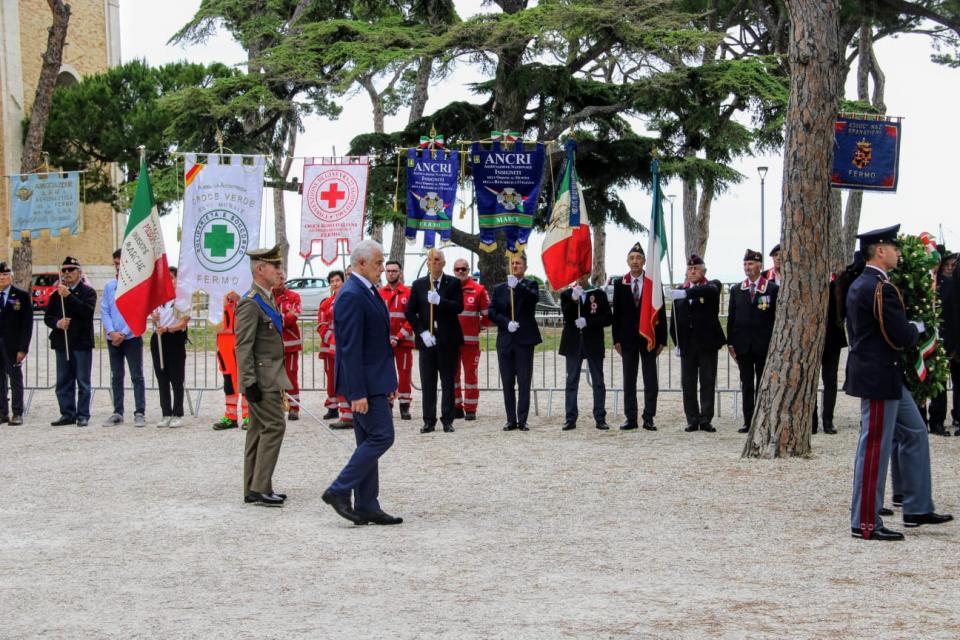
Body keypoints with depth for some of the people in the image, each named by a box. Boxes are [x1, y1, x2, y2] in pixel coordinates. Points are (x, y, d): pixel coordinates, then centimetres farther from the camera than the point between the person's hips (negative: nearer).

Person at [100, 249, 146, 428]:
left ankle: (140, 413, 0)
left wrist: (123, 333, -14)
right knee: (116, 377, 10)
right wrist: (112, 332, -8)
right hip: (113, 338, 5)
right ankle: (117, 413, 16)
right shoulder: (109, 286, 8)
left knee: (137, 376, -2)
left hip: (132, 337, -5)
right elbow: (104, 311, 6)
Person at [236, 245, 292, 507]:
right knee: (274, 426, -11)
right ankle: (260, 488, -8)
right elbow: (243, 347, -20)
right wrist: (250, 383, -24)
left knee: (259, 429, 10)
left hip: (269, 378, 10)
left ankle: (253, 490, 14)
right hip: (262, 380, -10)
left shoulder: (266, 299, 16)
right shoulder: (251, 303, -15)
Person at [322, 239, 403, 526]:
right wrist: (357, 393, -24)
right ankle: (339, 491, -5)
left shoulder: (369, 292, 15)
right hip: (364, 383, -10)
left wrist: (389, 382, 19)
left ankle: (367, 507, 14)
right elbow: (350, 348, -21)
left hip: (374, 380, 10)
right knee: (382, 436, -11)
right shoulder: (351, 296, -17)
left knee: (369, 441, 10)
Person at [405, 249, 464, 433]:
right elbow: (410, 312, 6)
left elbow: (459, 307, -8)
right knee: (428, 382, 2)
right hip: (427, 339, 2)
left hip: (448, 340, -1)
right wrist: (422, 332, -5)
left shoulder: (453, 283, 3)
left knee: (448, 382, 2)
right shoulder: (418, 284, 8)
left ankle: (447, 420, 8)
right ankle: (429, 421, 7)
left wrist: (439, 301, -22)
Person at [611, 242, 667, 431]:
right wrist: (616, 339, 0)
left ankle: (648, 418, 5)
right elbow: (616, 313, 5)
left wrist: (661, 339, -3)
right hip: (628, 338, 1)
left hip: (648, 337, -1)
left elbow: (661, 313, 1)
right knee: (629, 380, 4)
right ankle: (630, 418, 9)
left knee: (650, 381, 0)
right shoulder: (620, 283, 4)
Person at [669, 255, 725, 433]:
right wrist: (677, 342, 7)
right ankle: (693, 420, 9)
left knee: (708, 383, -1)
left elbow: (710, 290, -25)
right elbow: (675, 319, 14)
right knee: (688, 383, 4)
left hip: (707, 343, -3)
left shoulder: (712, 286, 1)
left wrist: (687, 293, -37)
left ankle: (706, 420, 4)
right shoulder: (680, 291, 11)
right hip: (687, 343, 3)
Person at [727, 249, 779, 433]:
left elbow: (776, 317, -1)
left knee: (763, 385, 3)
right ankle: (748, 421, 8)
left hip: (764, 345, -3)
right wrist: (730, 343, 3)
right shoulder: (736, 290, 8)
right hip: (743, 345, 3)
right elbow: (731, 317, 8)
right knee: (747, 385, 5)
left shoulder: (772, 289, -1)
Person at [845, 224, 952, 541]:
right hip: (879, 378, -11)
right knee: (875, 447, -4)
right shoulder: (882, 289, -20)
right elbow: (902, 337, -22)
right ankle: (865, 524, 3)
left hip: (887, 378, 11)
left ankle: (918, 508, 25)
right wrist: (918, 327, 0)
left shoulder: (859, 285, 12)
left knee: (915, 433, 18)